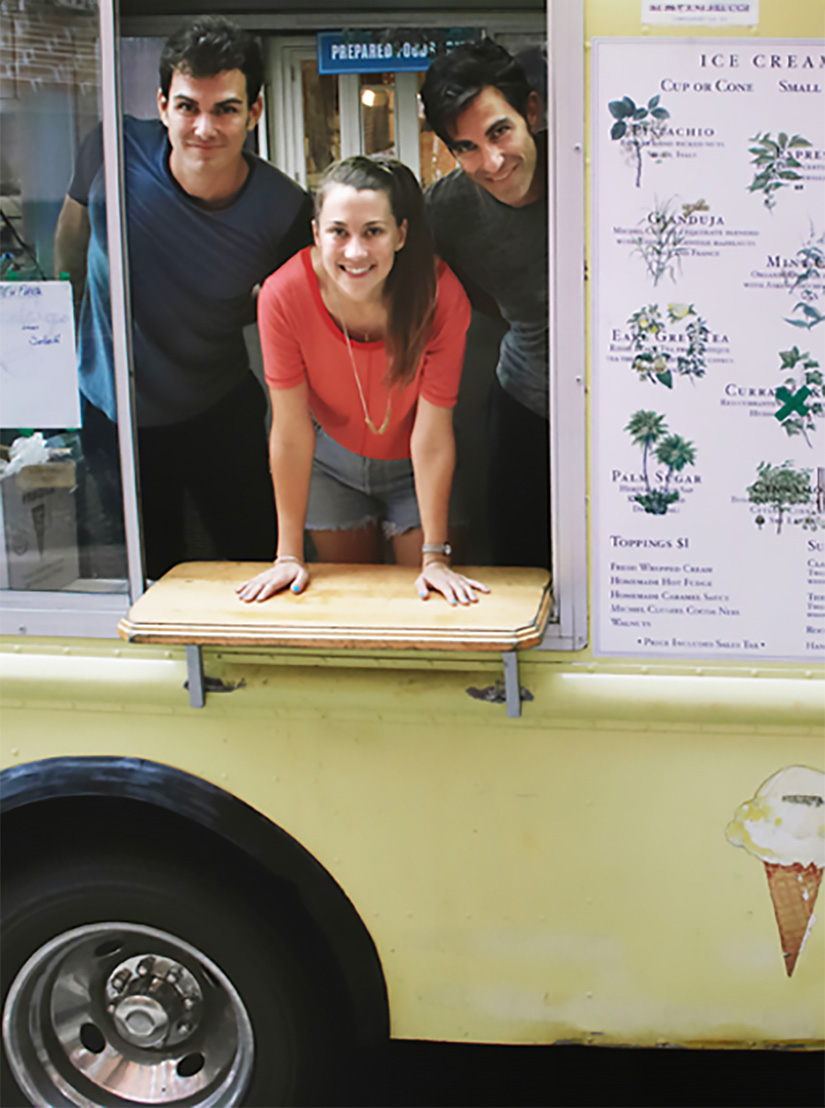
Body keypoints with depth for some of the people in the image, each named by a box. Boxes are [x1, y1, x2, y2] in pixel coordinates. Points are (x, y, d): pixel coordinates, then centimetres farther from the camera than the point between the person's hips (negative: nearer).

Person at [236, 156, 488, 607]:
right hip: (332, 458, 1)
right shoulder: (284, 294, -29)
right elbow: (290, 430, -21)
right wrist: (289, 556, -17)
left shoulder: (441, 297, -31)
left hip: (415, 467, -1)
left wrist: (435, 558, -22)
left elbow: (433, 434, -25)